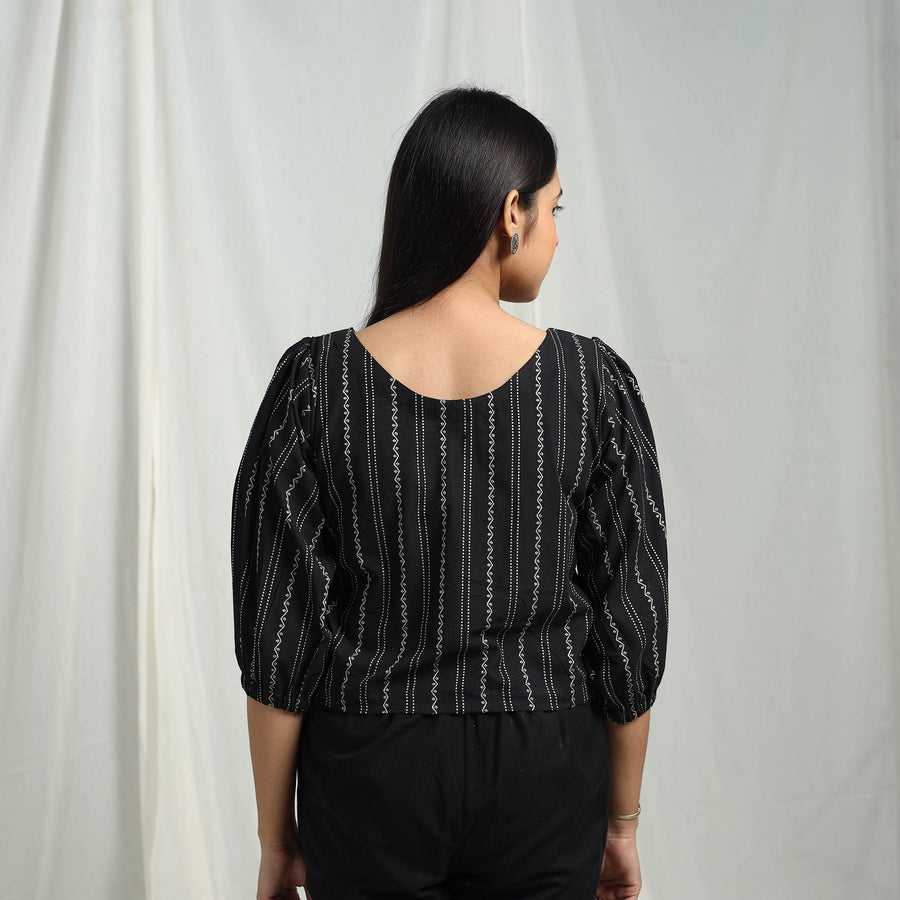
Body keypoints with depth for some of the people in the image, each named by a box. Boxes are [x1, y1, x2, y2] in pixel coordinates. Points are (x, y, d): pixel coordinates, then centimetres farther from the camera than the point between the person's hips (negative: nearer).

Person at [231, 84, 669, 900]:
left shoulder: (316, 382, -11)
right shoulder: (593, 381, -10)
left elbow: (277, 636, -9)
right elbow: (632, 626, -5)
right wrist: (623, 824, 8)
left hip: (369, 773, 0)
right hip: (543, 779, 1)